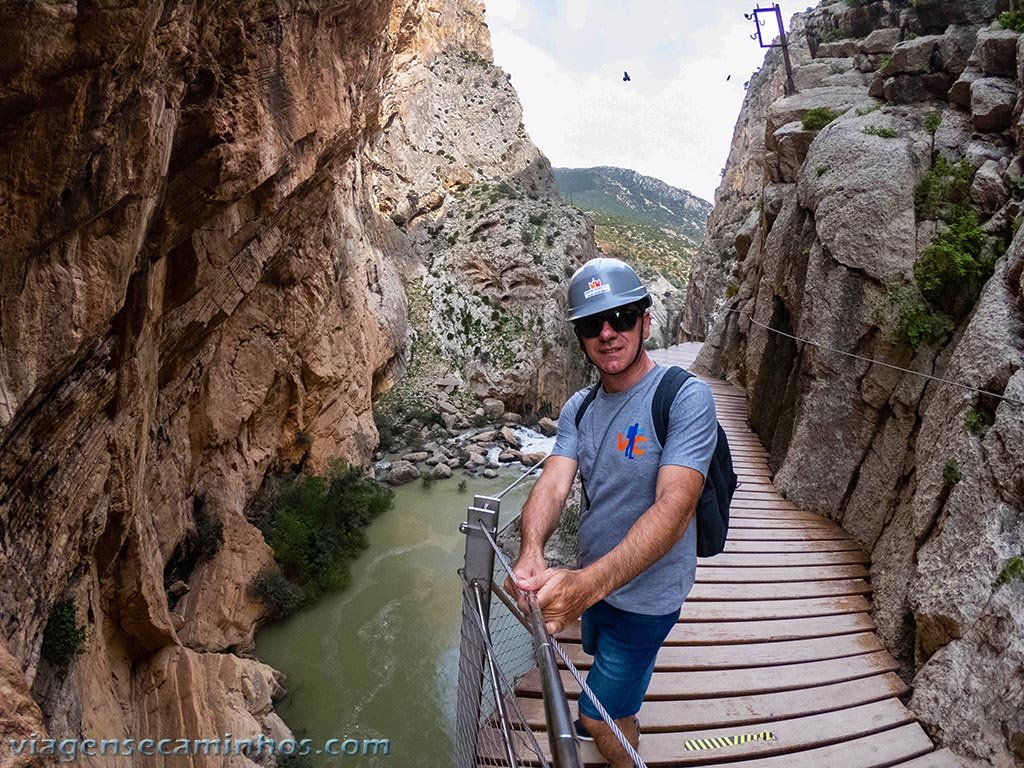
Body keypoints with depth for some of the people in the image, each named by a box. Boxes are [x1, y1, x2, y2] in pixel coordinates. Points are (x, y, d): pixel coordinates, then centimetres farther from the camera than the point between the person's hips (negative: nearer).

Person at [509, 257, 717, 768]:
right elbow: (553, 485, -18)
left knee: (601, 719, 9)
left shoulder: (686, 397, -26)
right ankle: (620, 716, 65)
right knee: (604, 662, 33)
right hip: (592, 580, 7)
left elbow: (673, 509, -36)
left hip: (644, 596, -6)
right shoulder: (578, 409, -5)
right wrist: (531, 555, -40)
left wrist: (588, 582, -50)